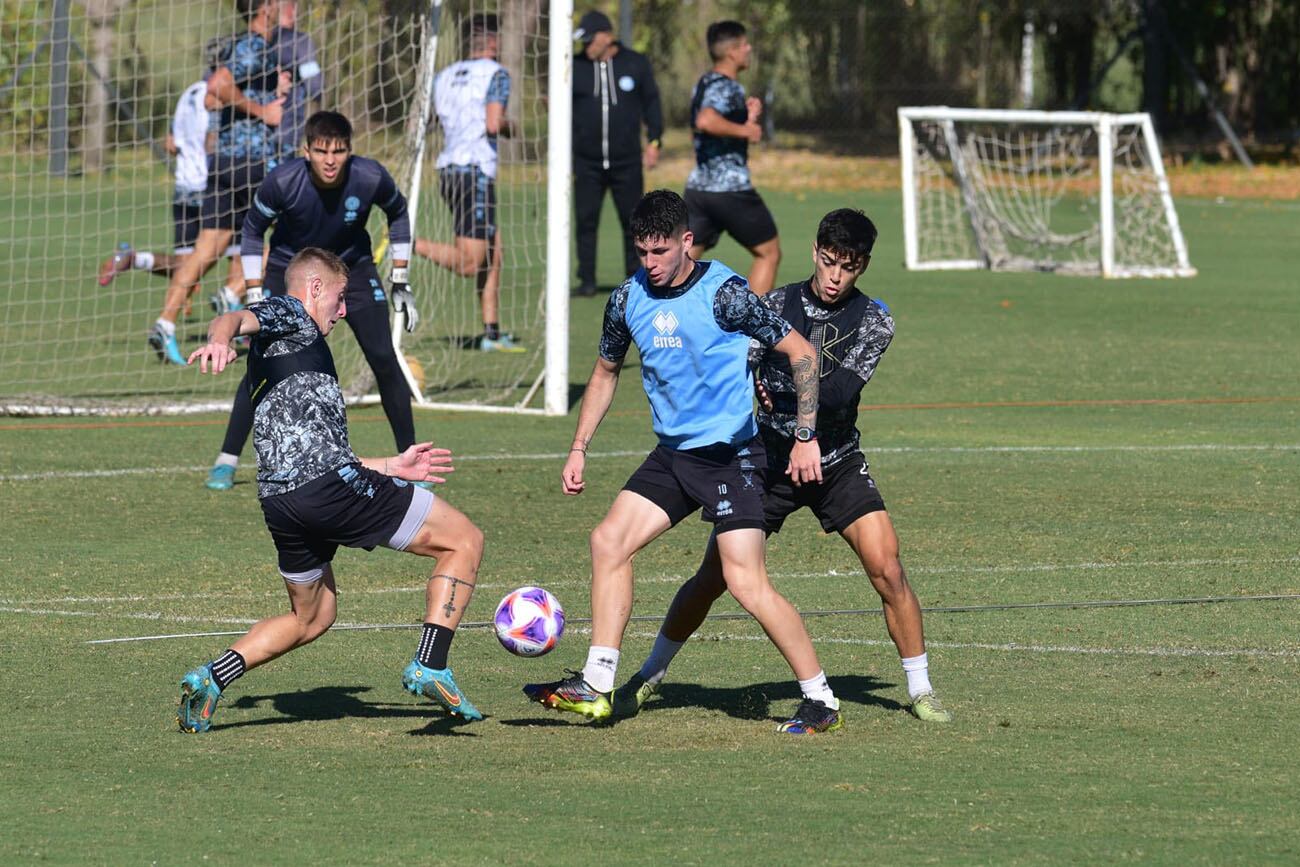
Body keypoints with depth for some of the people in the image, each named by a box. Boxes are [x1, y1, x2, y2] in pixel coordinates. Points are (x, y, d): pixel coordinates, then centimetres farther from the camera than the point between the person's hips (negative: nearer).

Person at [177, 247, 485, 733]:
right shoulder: (289, 316, 7)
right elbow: (236, 318, -16)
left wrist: (391, 467, 39)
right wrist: (220, 338, -40)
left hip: (280, 502, 9)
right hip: (333, 487, -9)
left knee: (311, 617, 28)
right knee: (465, 541, 1)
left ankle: (210, 678, 9)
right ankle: (430, 667, -13)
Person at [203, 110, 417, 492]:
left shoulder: (371, 178, -25)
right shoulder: (282, 182, -29)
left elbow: (398, 213, -2)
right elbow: (253, 230, -11)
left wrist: (400, 282, 0)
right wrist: (254, 295, -12)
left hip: (352, 266, 1)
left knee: (383, 359, -10)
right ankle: (226, 461, 0)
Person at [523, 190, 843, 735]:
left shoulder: (723, 293, -15)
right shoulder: (628, 299, 3)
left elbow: (800, 352, -10)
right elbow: (606, 373, 20)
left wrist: (806, 439, -13)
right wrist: (579, 450, 14)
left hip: (731, 455, -7)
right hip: (672, 454, 7)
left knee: (745, 582, -14)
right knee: (609, 541, -3)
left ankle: (820, 701, -4)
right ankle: (595, 688, 2)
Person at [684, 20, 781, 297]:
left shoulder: (705, 84, 16)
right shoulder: (727, 88, -14)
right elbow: (706, 121, -34)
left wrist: (749, 116, 11)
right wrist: (746, 129, -22)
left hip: (698, 188, 8)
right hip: (731, 190, -8)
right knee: (768, 252, 9)